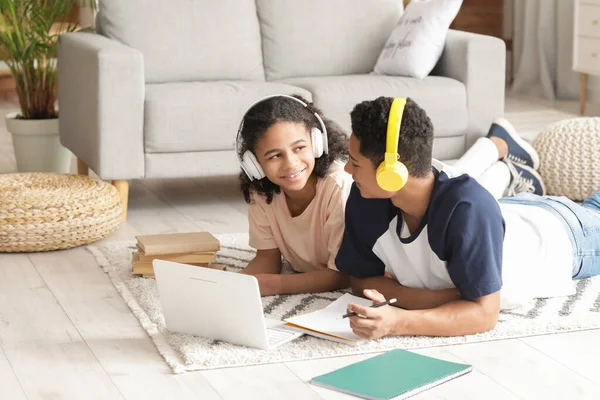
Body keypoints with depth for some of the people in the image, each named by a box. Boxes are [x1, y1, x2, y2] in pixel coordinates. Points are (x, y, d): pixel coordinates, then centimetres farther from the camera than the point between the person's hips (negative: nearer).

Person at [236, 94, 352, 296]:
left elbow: (342, 275, -23)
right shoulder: (261, 189, -13)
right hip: (306, 278, 4)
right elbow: (268, 258, -5)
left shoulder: (340, 187, -29)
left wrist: (270, 285, -30)